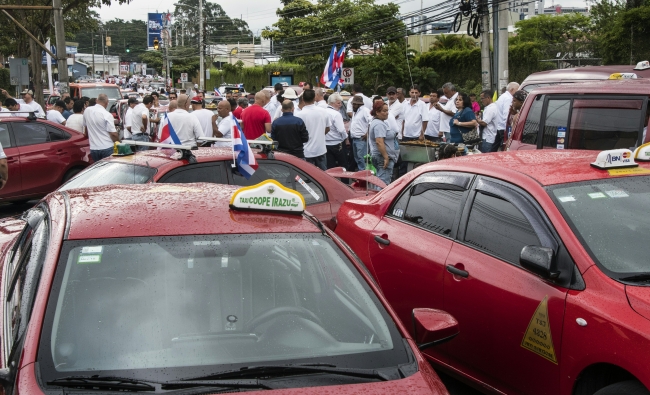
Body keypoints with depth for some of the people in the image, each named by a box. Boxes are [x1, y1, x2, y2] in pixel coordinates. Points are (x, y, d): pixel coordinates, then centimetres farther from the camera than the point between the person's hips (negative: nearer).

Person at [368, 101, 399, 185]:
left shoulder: (380, 122, 18)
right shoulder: (379, 124, -16)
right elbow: (379, 142, -25)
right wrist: (386, 157, -26)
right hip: (383, 157, -11)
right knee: (384, 182, -13)